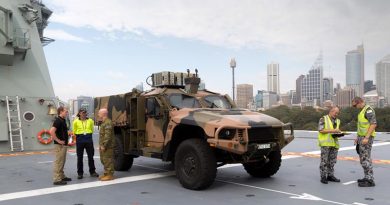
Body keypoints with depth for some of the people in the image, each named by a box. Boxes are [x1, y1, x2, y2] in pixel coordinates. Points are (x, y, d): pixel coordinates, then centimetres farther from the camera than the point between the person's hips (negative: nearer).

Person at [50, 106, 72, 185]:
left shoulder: (63, 120, 13)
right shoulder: (58, 120, -16)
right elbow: (52, 131, -28)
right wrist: (58, 140, -21)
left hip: (64, 145, 10)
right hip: (60, 145, -10)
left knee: (62, 162, 17)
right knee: (58, 162, -5)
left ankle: (62, 176, 26)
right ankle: (57, 179, -1)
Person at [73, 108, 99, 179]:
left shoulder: (90, 121, 3)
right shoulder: (76, 121, -2)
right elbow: (74, 131, 8)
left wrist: (88, 133, 7)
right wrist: (81, 133, 7)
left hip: (89, 139, 1)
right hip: (80, 140, -1)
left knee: (91, 156, 6)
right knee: (79, 157, 5)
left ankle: (92, 172, 16)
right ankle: (80, 173, 14)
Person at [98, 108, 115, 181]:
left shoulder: (108, 123, -17)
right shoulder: (104, 122, 18)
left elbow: (107, 136, -24)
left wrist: (104, 145, -23)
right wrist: (100, 145, 20)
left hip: (107, 146, -11)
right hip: (103, 146, 11)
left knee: (108, 160, -6)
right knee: (103, 160, 16)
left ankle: (110, 175, 0)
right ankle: (106, 174, 26)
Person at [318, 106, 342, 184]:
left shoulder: (337, 121, 19)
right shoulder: (323, 119, -2)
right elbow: (321, 130, -13)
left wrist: (339, 133, 4)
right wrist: (332, 130, -16)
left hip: (334, 143, 6)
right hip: (325, 143, -6)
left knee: (332, 161, 8)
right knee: (324, 161, -5)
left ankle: (330, 175, 17)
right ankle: (323, 177, 1)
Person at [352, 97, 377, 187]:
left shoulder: (368, 110, -16)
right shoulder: (363, 111, 17)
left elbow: (373, 124, -23)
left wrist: (366, 138, -27)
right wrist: (358, 137, 20)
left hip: (366, 138, -10)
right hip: (362, 137, 10)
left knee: (365, 158, -9)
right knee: (363, 158, 14)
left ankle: (370, 180, -5)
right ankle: (367, 177, 22)